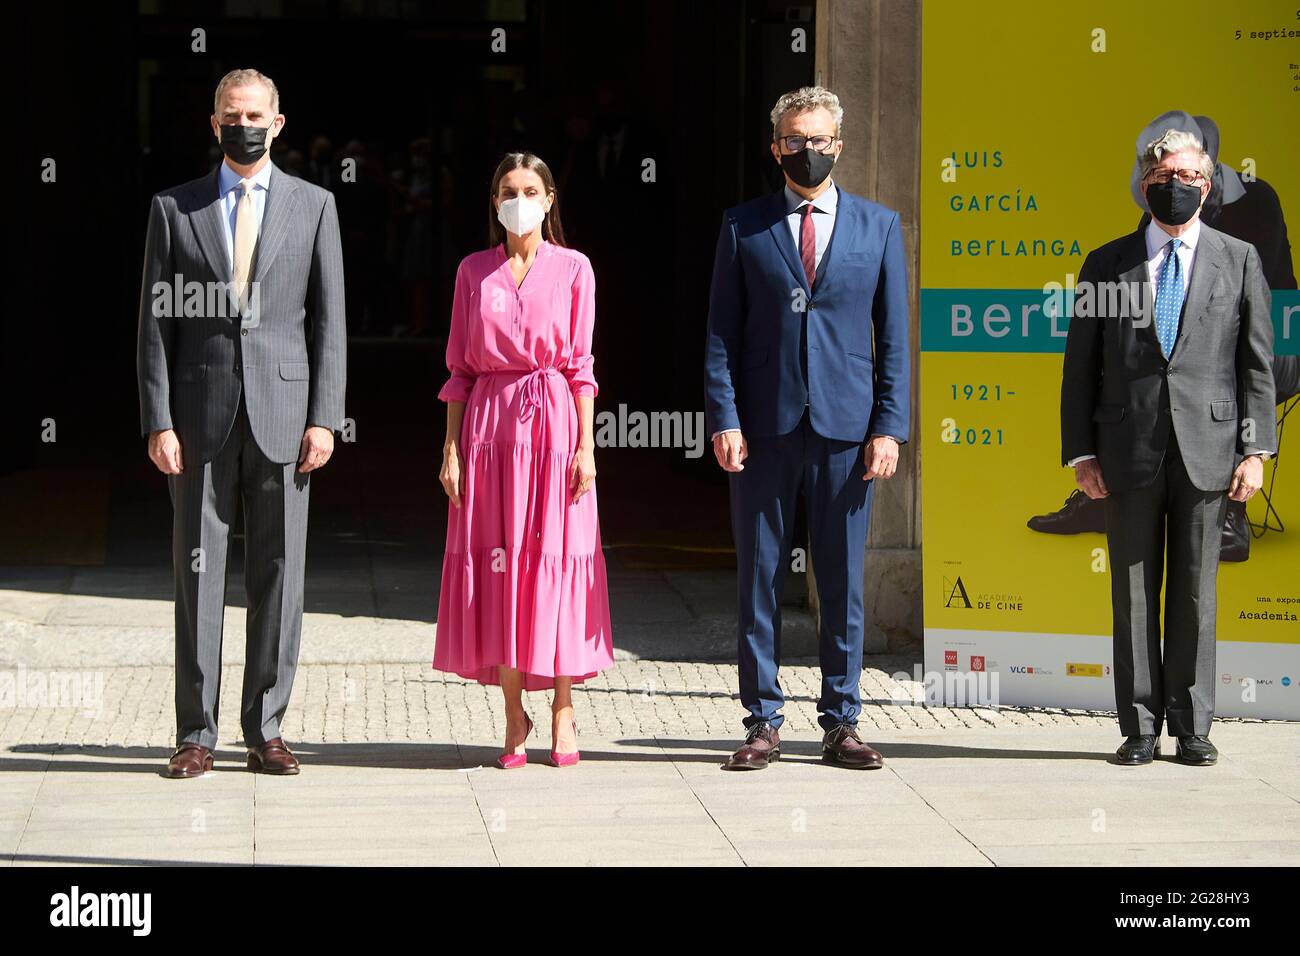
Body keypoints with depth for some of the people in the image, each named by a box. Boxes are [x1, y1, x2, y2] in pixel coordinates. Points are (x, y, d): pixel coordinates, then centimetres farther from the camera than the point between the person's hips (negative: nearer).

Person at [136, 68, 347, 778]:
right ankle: (195, 733, 7)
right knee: (197, 574, 1)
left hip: (283, 414, 0)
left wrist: (324, 418, -3)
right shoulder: (174, 209, 8)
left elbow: (329, 319, 6)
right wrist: (158, 421, -5)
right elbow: (156, 322, 5)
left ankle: (265, 730, 10)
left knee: (278, 578, 2)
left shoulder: (313, 206, 9)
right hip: (201, 415, 0)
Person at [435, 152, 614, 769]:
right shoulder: (474, 271, 8)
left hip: (554, 421, -1)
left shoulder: (573, 268, 4)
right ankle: (514, 718, 8)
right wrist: (452, 446, 1)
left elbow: (581, 364, 3)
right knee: (497, 562, 0)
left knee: (558, 558, -2)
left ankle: (562, 714, 7)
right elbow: (459, 366, 8)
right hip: (489, 423, 1)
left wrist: (586, 445, -4)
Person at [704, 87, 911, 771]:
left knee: (844, 581, 4)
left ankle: (840, 723, 13)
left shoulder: (879, 226, 9)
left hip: (845, 430, 0)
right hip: (764, 430, 0)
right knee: (758, 579, 3)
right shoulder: (743, 227, 7)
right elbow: (721, 332, 5)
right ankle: (762, 722, 11)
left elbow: (893, 336, 7)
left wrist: (888, 428, -1)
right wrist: (724, 420, -6)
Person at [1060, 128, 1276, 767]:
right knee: (1133, 594, 3)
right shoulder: (1107, 264, 9)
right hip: (1129, 451, 0)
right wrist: (1080, 452, 0)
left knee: (1196, 593, 3)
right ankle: (1140, 728, 9)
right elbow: (1080, 368, 8)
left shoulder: (1238, 260, 9)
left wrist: (1255, 449, -2)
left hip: (1207, 450, 0)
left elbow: (1257, 362, 6)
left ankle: (1192, 727, 10)